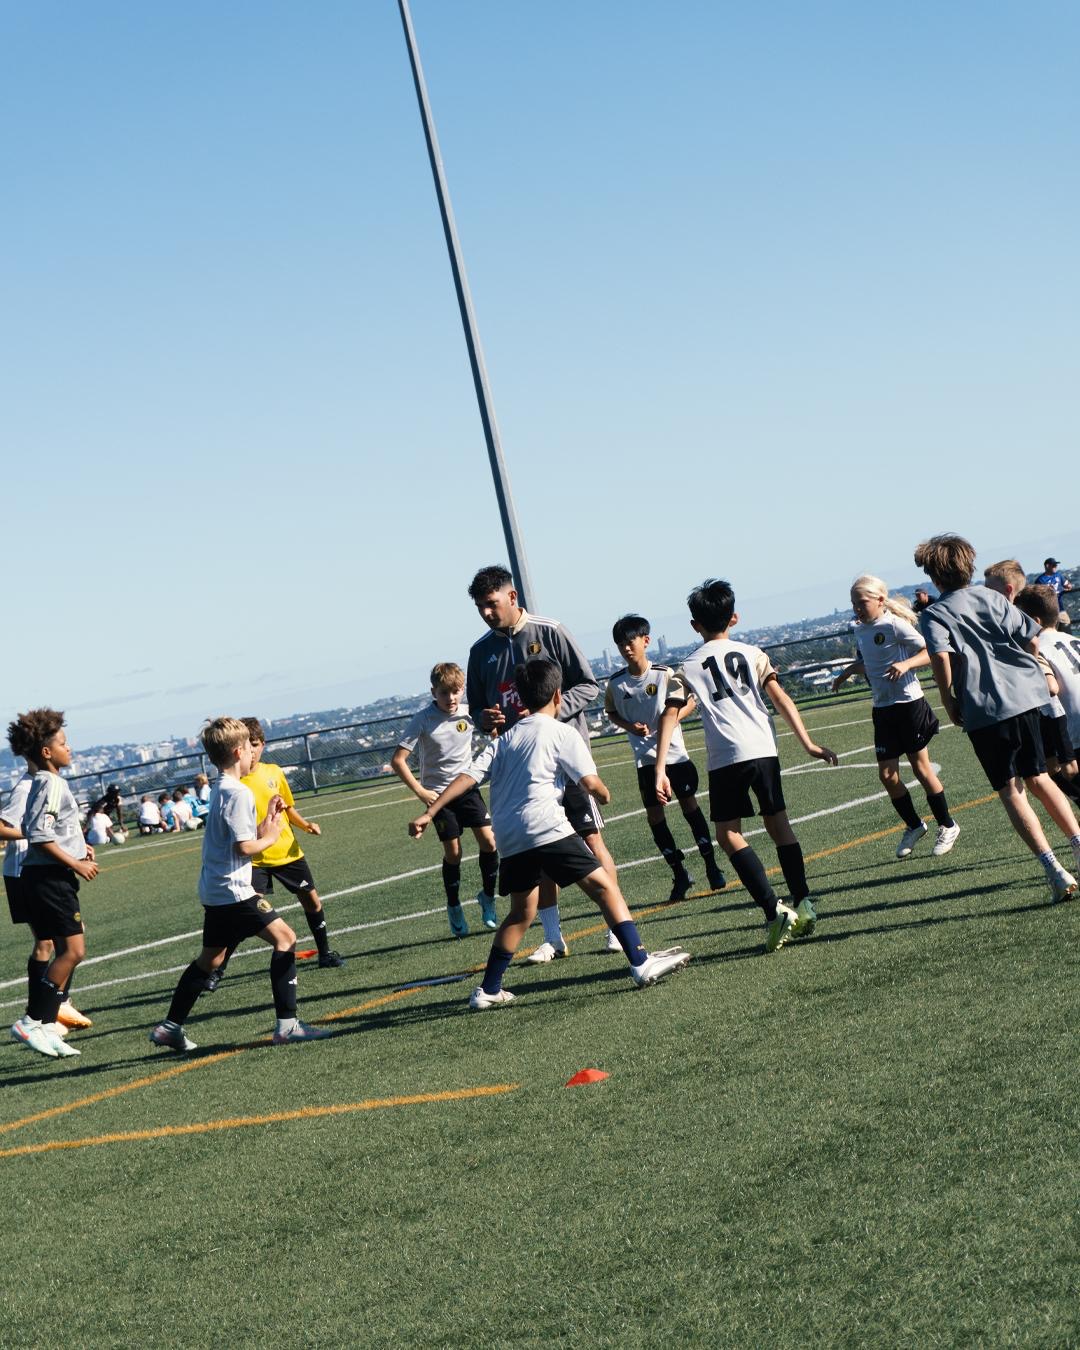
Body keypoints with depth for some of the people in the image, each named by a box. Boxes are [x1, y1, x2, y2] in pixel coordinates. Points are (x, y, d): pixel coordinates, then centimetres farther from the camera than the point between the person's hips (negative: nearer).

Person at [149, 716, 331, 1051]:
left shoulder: (219, 790, 15)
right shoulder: (238, 793, -15)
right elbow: (244, 847, -20)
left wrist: (266, 821, 11)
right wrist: (270, 837, -3)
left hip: (214, 891, 10)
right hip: (232, 889, -10)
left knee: (210, 958, 19)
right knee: (284, 937, -9)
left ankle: (170, 1028, 24)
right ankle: (287, 1024, -14)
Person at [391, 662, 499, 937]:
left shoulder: (468, 712, -6)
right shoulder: (423, 720, -15)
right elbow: (398, 760, -15)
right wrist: (420, 791, -17)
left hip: (468, 787, 3)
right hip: (439, 794, -3)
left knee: (488, 841, -8)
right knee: (453, 851, -1)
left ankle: (488, 897, 11)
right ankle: (454, 908, 17)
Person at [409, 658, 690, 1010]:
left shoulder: (505, 739, 20)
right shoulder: (562, 732, 4)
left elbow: (469, 775, 11)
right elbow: (590, 783, -4)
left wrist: (429, 813, 9)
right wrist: (604, 794, 18)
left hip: (509, 838, 6)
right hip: (546, 827, -6)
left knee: (522, 912, 19)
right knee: (604, 886, -2)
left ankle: (488, 990, 20)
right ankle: (641, 964, -12)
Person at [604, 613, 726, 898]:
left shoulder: (664, 674, -10)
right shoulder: (616, 682, -4)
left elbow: (690, 702, 0)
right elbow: (611, 712, 12)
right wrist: (630, 726, -7)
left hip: (675, 752, -2)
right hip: (644, 757, 2)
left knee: (689, 805, 4)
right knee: (654, 815, 1)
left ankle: (711, 865, 16)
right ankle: (679, 873, 12)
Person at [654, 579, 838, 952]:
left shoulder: (688, 667, 8)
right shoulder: (752, 653, 11)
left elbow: (668, 717, 0)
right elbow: (780, 698, 3)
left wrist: (660, 771, -2)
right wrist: (807, 743, 4)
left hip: (724, 759, -3)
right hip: (763, 750, 3)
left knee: (729, 834, 3)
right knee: (778, 824, 16)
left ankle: (774, 911, -11)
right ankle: (803, 904, 13)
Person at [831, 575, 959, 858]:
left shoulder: (894, 625, -14)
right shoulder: (861, 631, 9)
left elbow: (930, 652, -17)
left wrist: (906, 664, -32)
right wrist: (848, 671, 14)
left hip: (908, 704, -7)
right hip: (883, 709, 7)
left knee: (920, 767, 2)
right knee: (887, 774, 4)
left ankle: (947, 826, 17)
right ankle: (914, 826, 23)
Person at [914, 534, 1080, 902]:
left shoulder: (934, 614, -3)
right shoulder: (991, 597, 8)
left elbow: (941, 659, -19)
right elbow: (1032, 640, 3)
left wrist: (950, 705, -6)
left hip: (984, 710, -4)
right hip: (1024, 698, 4)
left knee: (1010, 791, 1)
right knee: (1038, 779, 19)